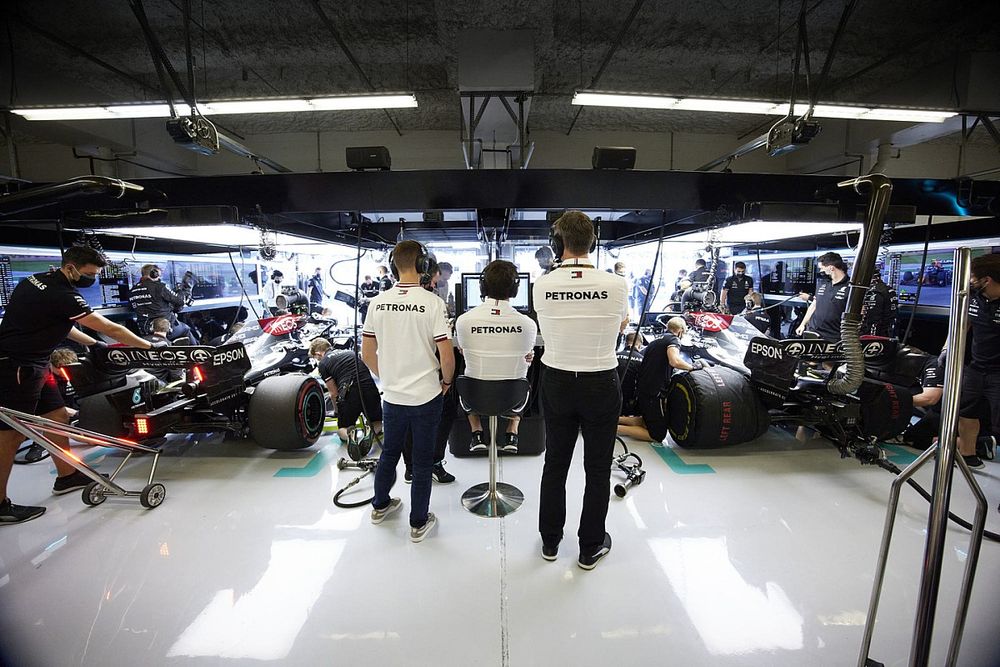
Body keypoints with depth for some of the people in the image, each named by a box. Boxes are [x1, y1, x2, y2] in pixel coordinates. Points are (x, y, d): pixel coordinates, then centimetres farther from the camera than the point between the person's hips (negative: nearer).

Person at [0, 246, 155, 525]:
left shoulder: (37, 280, 7)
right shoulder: (61, 295, -22)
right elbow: (110, 329, -19)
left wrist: (94, 344, 15)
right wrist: (150, 346, -11)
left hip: (31, 363, 10)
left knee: (57, 415, 14)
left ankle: (66, 476, 26)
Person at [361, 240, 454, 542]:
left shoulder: (378, 303, -2)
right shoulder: (432, 303, -15)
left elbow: (367, 354, 4)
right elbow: (446, 355, -16)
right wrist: (446, 381, 3)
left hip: (391, 394, 4)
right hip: (426, 396, -4)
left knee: (389, 452, 23)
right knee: (422, 460, 10)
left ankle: (380, 506, 43)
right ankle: (418, 523, 25)